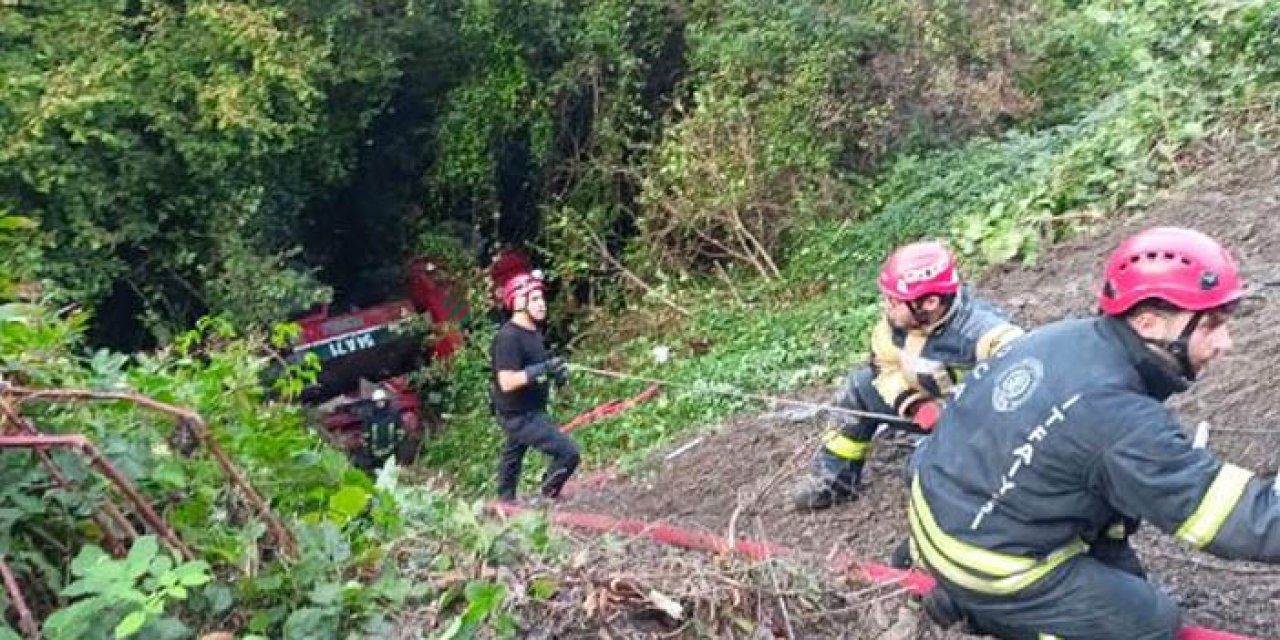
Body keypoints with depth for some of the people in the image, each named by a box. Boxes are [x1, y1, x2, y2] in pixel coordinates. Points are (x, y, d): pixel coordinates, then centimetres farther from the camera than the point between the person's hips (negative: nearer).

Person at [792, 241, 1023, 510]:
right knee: (862, 385, 0)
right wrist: (915, 405, -21)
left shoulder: (982, 331, -36)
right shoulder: (897, 320, -15)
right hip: (929, 404, 7)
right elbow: (885, 367, -3)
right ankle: (834, 476, 9)